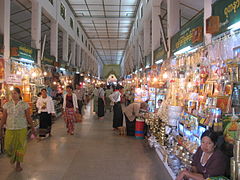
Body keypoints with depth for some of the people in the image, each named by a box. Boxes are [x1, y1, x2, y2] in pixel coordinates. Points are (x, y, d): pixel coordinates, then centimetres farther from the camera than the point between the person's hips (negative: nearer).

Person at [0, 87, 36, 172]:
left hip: (21, 129, -2)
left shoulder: (24, 104, -4)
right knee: (8, 147, 6)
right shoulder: (7, 104, 2)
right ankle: (13, 156, 41)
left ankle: (18, 164, 24)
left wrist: (33, 128, 1)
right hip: (10, 129, 2)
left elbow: (28, 118, -1)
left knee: (20, 146, 5)